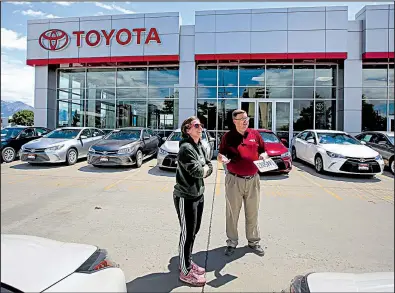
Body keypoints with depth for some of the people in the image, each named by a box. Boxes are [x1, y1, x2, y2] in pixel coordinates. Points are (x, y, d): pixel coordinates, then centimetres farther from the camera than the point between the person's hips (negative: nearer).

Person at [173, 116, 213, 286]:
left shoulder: (200, 147, 9)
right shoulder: (186, 148, -19)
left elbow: (209, 167, 9)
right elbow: (197, 171, -27)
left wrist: (204, 169, -11)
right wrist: (204, 169, -6)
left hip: (198, 194, 9)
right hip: (186, 197, -8)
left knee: (194, 231, 19)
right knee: (187, 234, 4)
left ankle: (187, 261, 39)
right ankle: (185, 271, 22)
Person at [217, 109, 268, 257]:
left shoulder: (255, 134, 6)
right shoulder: (228, 136, 1)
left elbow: (263, 151, 15)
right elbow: (220, 155, 6)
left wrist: (263, 156, -7)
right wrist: (222, 158, -16)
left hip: (253, 179, 2)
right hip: (234, 180, -2)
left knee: (252, 213, 13)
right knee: (232, 213, 8)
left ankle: (254, 241, 30)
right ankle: (232, 242, 24)